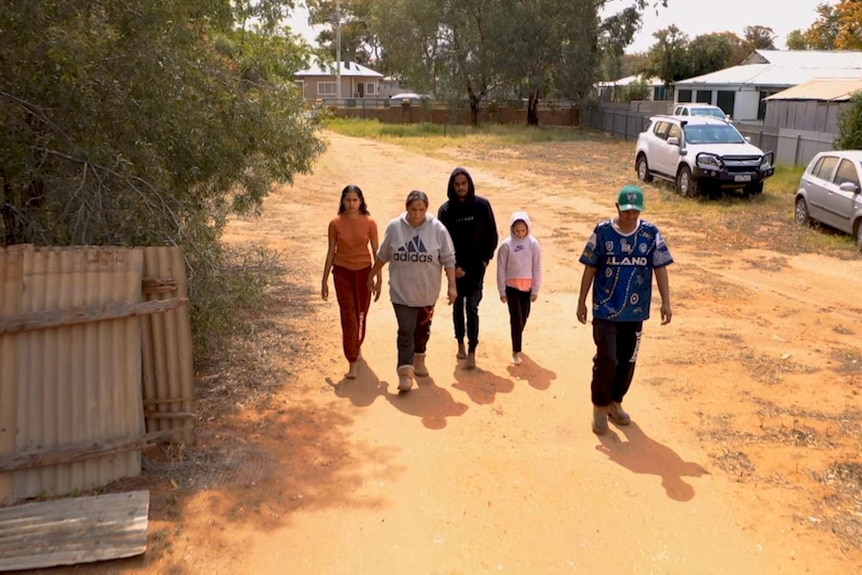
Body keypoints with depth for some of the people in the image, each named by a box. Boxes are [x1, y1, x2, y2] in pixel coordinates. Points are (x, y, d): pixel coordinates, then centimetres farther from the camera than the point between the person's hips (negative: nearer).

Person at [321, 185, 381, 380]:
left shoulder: (369, 222, -7)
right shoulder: (335, 223, -6)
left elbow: (376, 251, -1)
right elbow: (331, 252, 1)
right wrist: (324, 280, 3)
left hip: (363, 272, 1)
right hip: (342, 273, -1)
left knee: (361, 314, 16)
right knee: (348, 317, -4)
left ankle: (357, 346, 44)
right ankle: (352, 364, -1)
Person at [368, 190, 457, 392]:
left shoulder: (438, 229, -10)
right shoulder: (394, 227, -6)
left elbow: (448, 260, -5)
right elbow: (383, 255, 7)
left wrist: (452, 286, -9)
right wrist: (372, 275, 15)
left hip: (427, 291, 1)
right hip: (401, 291, -1)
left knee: (423, 327, 18)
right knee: (405, 330, -4)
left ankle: (419, 359, 40)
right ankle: (405, 371, 0)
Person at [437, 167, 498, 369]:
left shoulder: (482, 205, -5)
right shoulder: (446, 210, -3)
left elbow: (492, 235, 2)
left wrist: (485, 259, -3)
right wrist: (453, 266, -10)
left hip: (477, 264, -2)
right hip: (456, 266, 2)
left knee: (472, 307, -8)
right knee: (458, 305, 12)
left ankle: (472, 351, -3)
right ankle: (461, 344, 28)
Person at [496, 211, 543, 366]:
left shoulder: (533, 244, -5)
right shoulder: (506, 245, -9)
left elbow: (537, 268, -1)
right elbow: (501, 269, -4)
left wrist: (535, 290, -1)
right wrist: (501, 291, -3)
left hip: (527, 287, 2)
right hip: (511, 287, -2)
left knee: (524, 317, 13)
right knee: (516, 318, -7)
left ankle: (517, 344, 33)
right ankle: (516, 351, -1)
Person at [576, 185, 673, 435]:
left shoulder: (651, 233, -2)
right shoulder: (602, 231, -7)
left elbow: (660, 268, 0)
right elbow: (590, 268, -1)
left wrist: (666, 302, -7)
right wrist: (581, 301, 1)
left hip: (635, 311, 3)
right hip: (605, 310, -3)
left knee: (627, 360, 12)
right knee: (606, 359, -5)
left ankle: (615, 403, 31)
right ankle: (599, 407, 13)